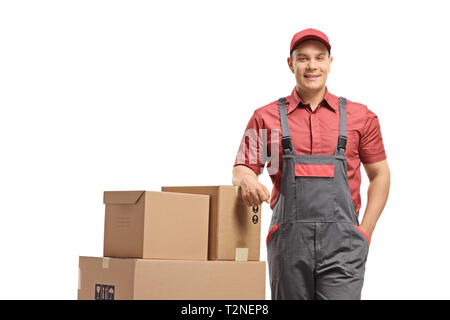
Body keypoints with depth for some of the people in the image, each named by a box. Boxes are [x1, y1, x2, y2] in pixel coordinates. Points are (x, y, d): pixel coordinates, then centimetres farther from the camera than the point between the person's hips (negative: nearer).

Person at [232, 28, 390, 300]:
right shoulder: (266, 117, 9)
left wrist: (364, 233, 6)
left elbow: (380, 175, 15)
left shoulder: (359, 116, 10)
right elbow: (241, 170, 9)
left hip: (342, 245, -1)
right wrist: (247, 179, -16)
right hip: (288, 242, 1)